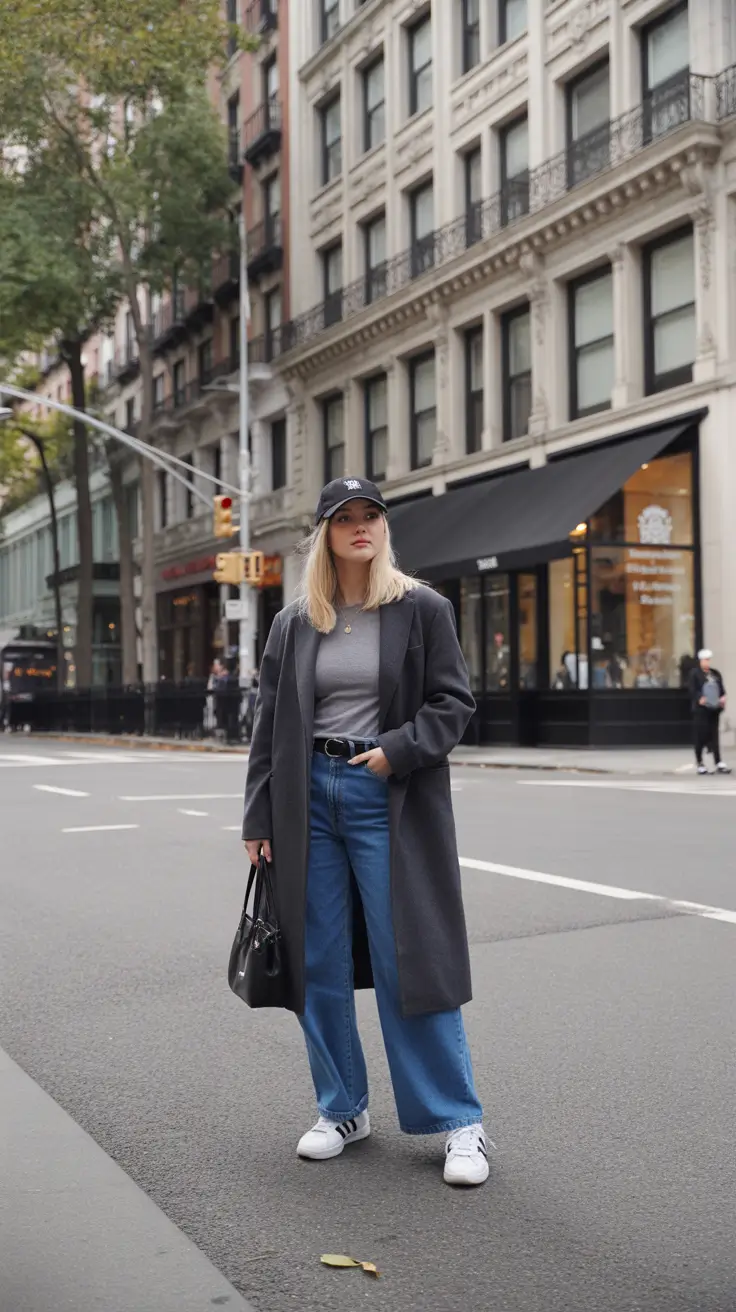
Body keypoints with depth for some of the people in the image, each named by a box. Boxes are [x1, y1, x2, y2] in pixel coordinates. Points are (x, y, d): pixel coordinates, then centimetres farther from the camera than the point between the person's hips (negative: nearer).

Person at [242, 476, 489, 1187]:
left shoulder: (422, 609, 0)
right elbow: (269, 723, 9)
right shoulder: (294, 624, 8)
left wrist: (397, 752, -16)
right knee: (319, 964, 9)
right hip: (310, 796, 4)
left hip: (390, 799, -3)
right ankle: (342, 1110, 25)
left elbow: (454, 702, -1)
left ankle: (459, 1121, 8)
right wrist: (259, 818, 6)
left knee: (407, 960, -4)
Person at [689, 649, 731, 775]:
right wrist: (700, 699, -26)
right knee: (701, 735, -1)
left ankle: (719, 764, 1)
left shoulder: (716, 673, 14)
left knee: (714, 735, 4)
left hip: (714, 708, 5)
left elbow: (722, 688, 14)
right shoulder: (695, 673, -2)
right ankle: (700, 763, 9)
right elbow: (693, 690, -10)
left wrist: (723, 697, -6)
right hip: (701, 709, -5)